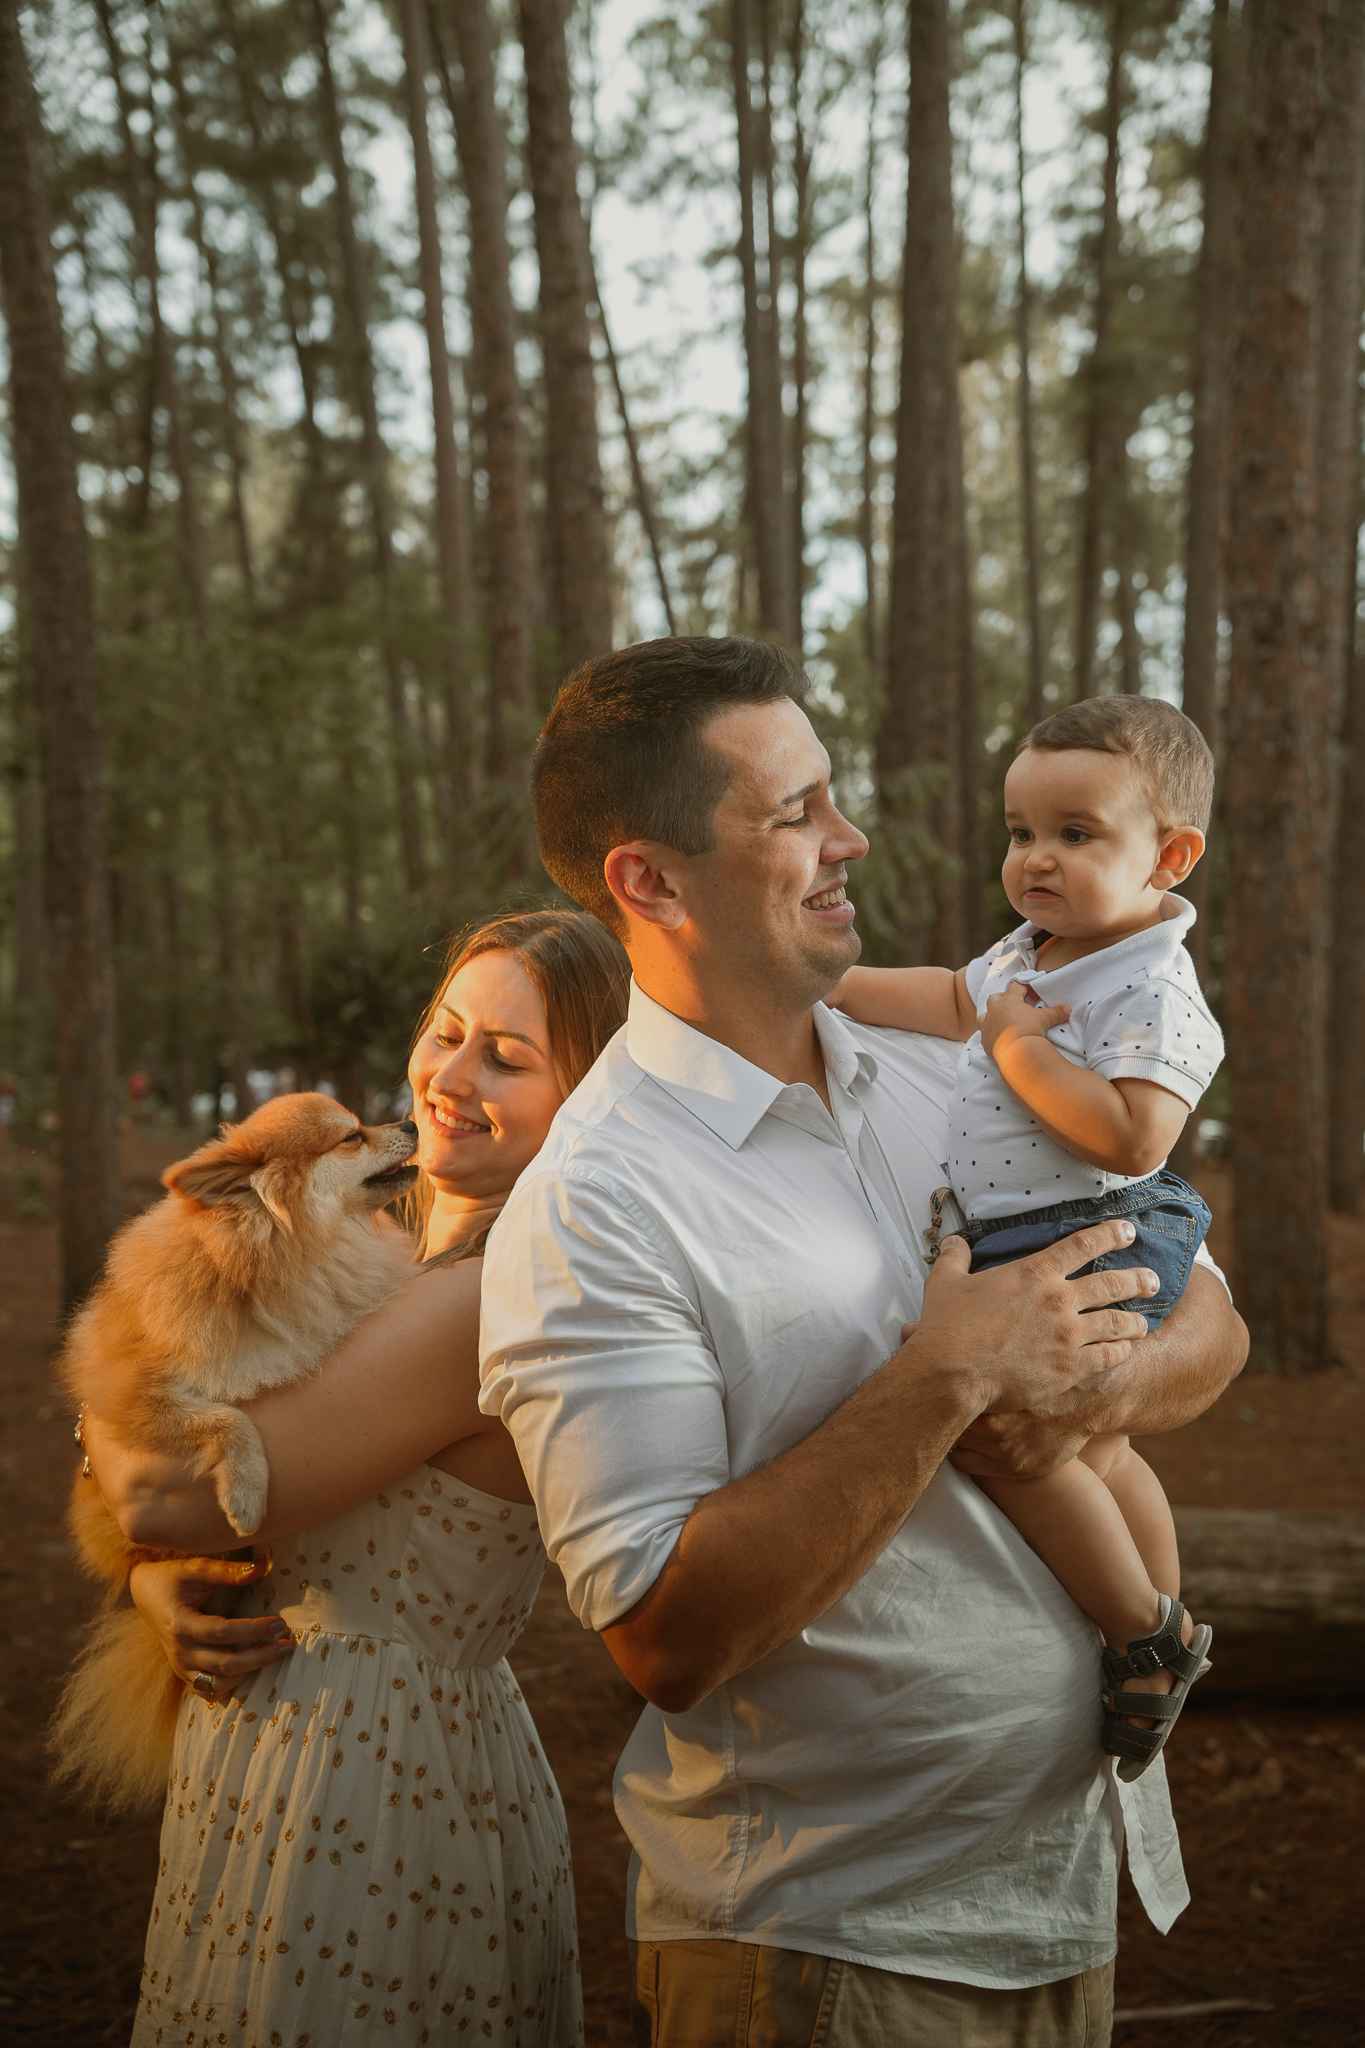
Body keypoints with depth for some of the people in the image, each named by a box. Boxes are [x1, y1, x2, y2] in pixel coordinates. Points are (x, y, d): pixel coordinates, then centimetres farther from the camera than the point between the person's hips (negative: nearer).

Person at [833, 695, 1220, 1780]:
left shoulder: (1153, 990, -19)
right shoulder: (1031, 956, 10)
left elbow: (1130, 1137, -31)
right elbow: (954, 997, 29)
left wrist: (1018, 1047, -22)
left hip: (1096, 1248, -10)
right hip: (1011, 1244, 10)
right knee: (1094, 1446, 21)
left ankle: (1148, 1634, -6)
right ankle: (1168, 1628, 37)